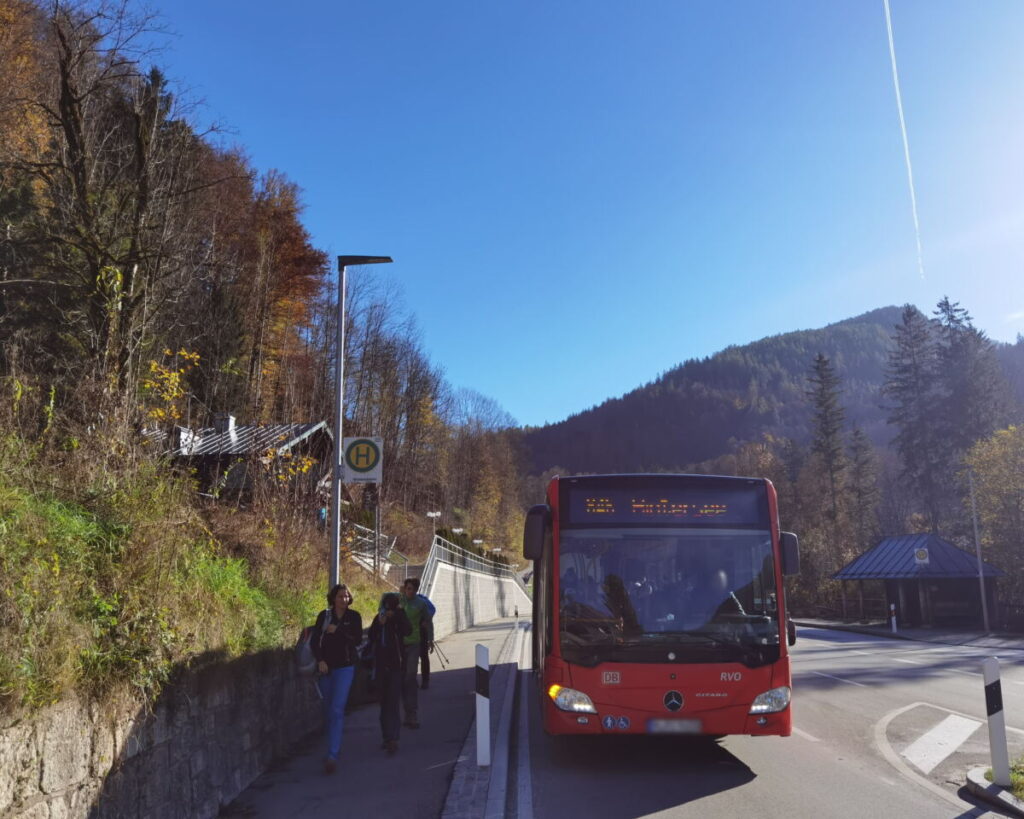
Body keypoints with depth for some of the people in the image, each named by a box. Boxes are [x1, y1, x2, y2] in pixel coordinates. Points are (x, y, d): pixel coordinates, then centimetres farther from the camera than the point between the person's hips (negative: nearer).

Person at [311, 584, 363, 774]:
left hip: (345, 667, -2)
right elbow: (315, 640, 0)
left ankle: (332, 755, -15)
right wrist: (320, 660, -12)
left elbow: (358, 640, -8)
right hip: (326, 667, 3)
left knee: (337, 710, -13)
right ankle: (334, 745, 29)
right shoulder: (324, 616, 3)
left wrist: (337, 630, -14)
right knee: (328, 710, 11)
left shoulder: (354, 616, 0)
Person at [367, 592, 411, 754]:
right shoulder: (378, 619, 5)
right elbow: (371, 639, -3)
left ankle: (393, 739, -15)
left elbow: (407, 630, -24)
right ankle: (387, 736, 22)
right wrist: (379, 624, -15)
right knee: (384, 702, 12)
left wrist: (400, 612, -24)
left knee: (393, 702, -11)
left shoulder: (399, 620, -5)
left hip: (395, 665, -4)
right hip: (381, 665, 4)